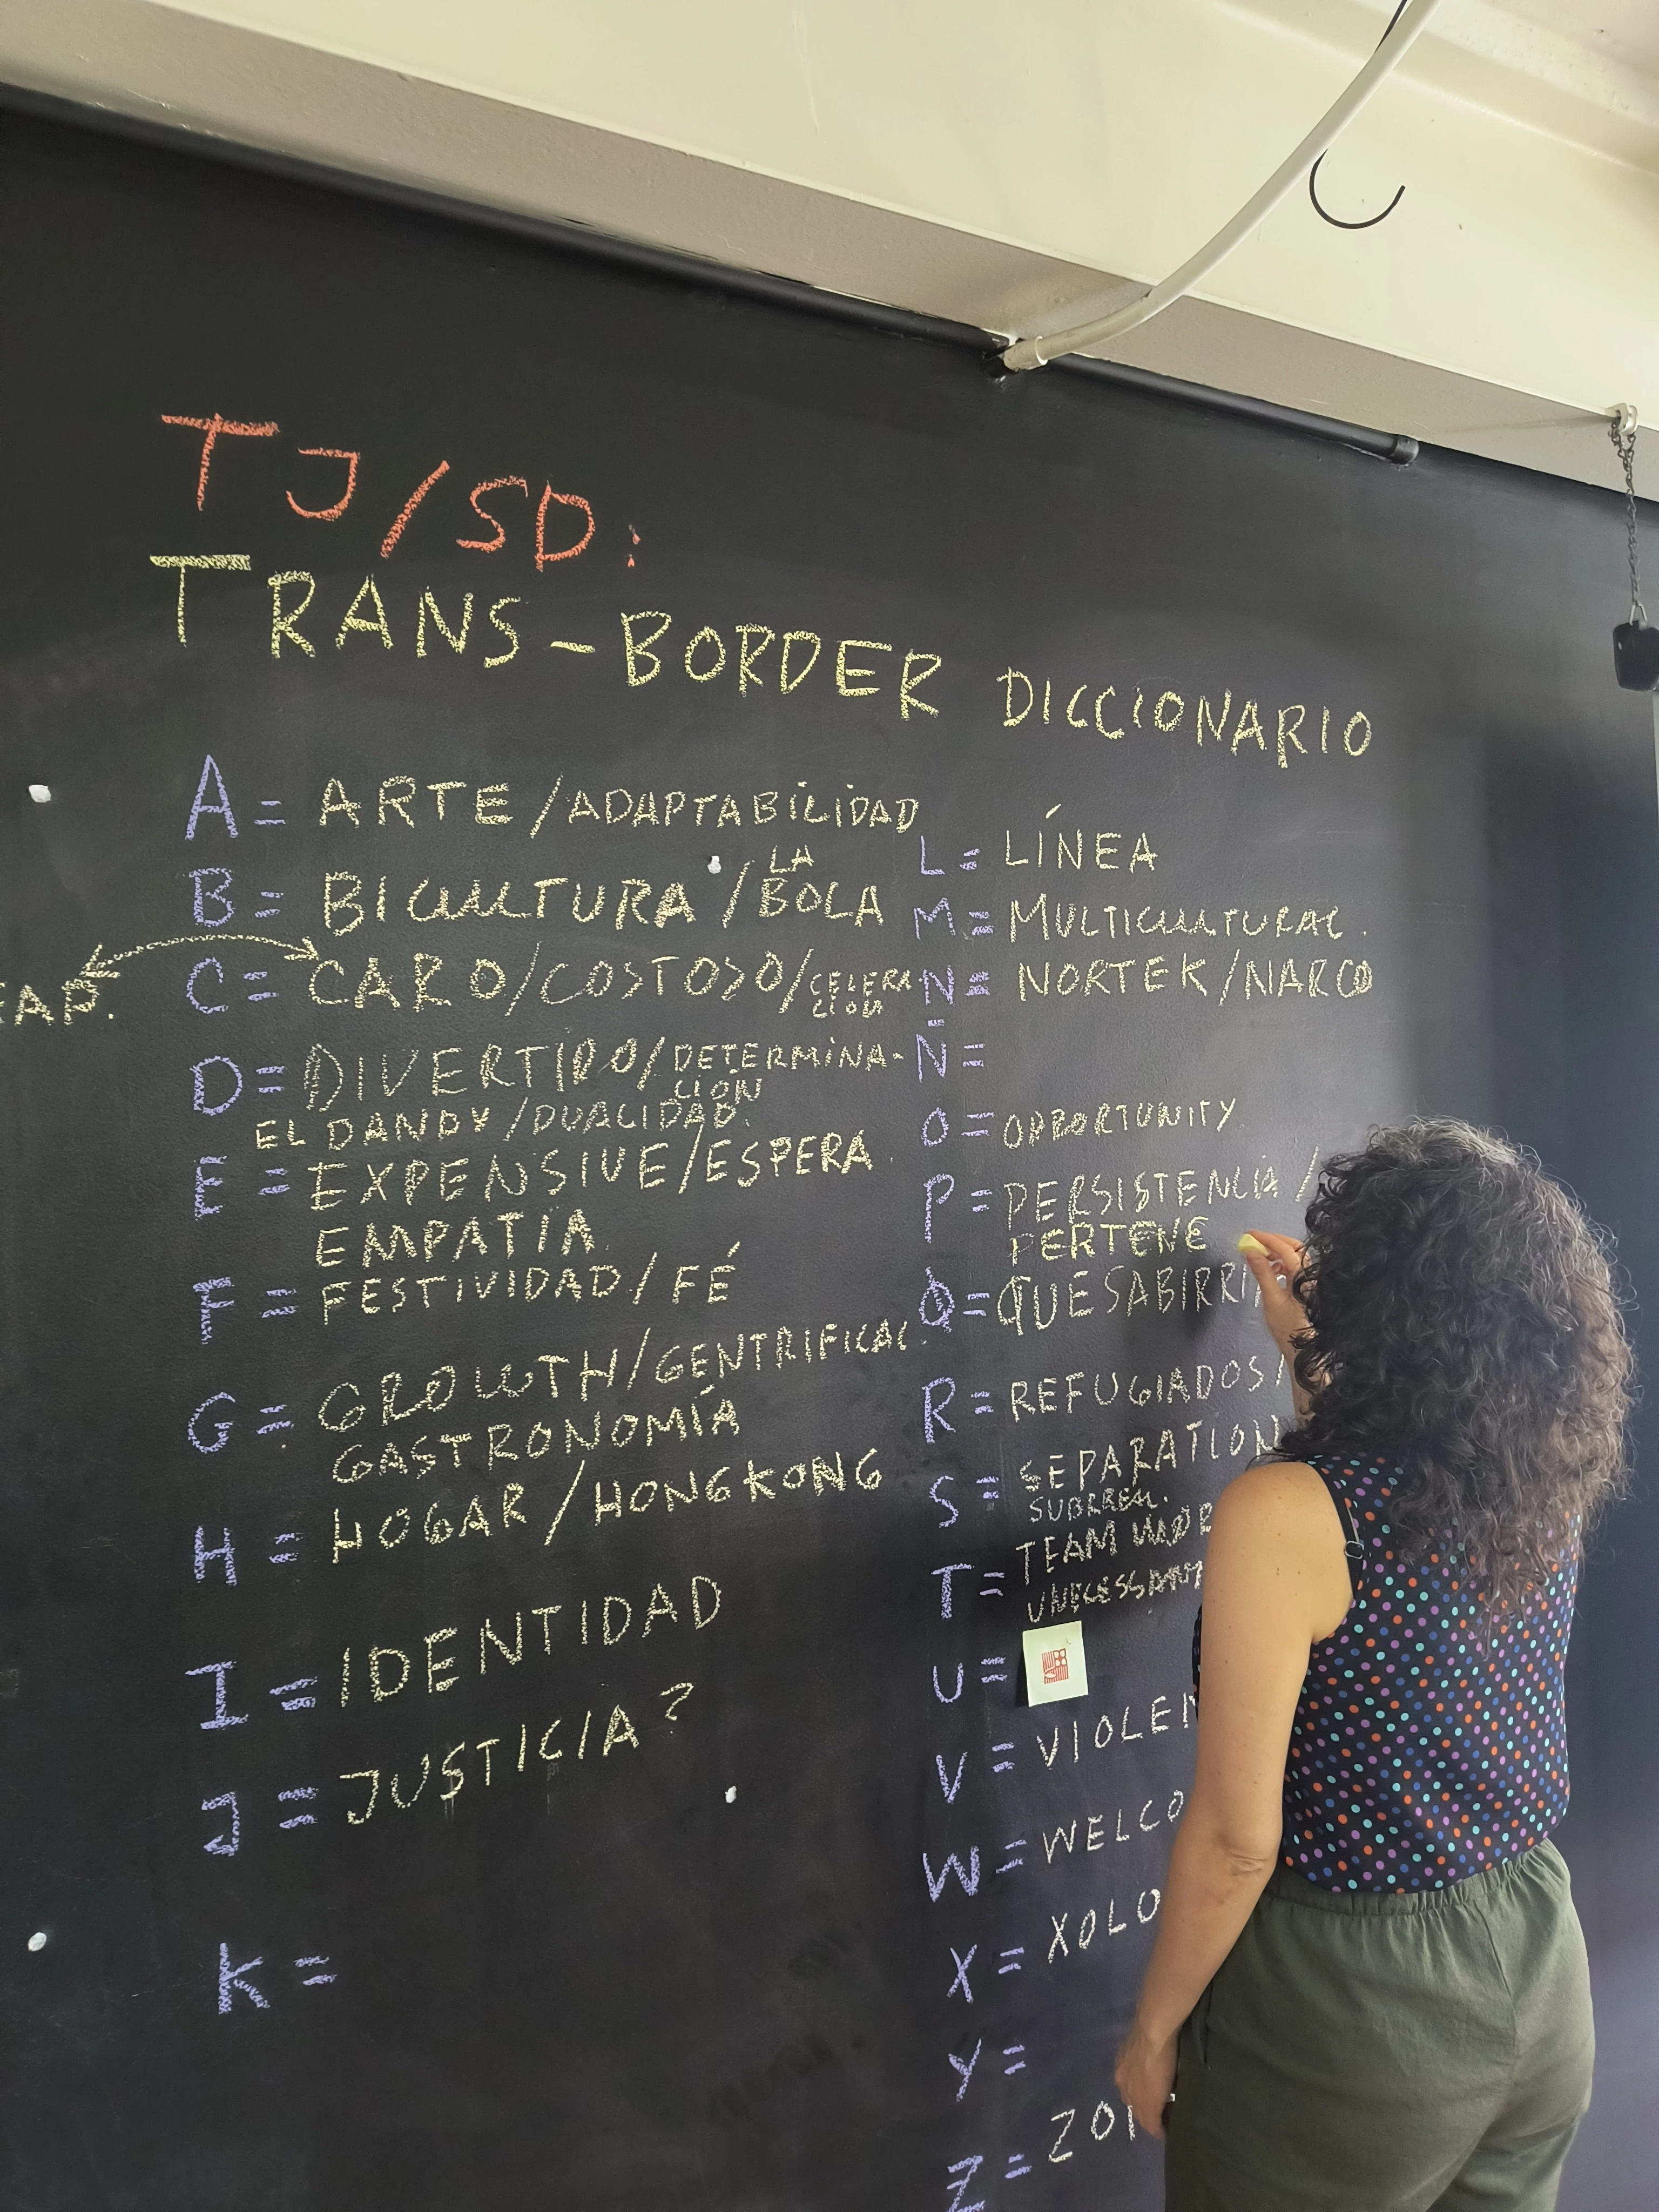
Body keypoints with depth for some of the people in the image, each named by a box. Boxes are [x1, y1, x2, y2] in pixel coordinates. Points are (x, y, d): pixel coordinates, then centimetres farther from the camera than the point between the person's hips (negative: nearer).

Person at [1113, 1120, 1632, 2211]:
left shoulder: (1282, 1515, -27)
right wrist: (1310, 1354, 18)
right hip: (1540, 1969, 6)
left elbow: (1237, 1841, -21)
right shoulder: (1551, 1483, -6)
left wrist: (1154, 2031, -6)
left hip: (1350, 1999, -6)